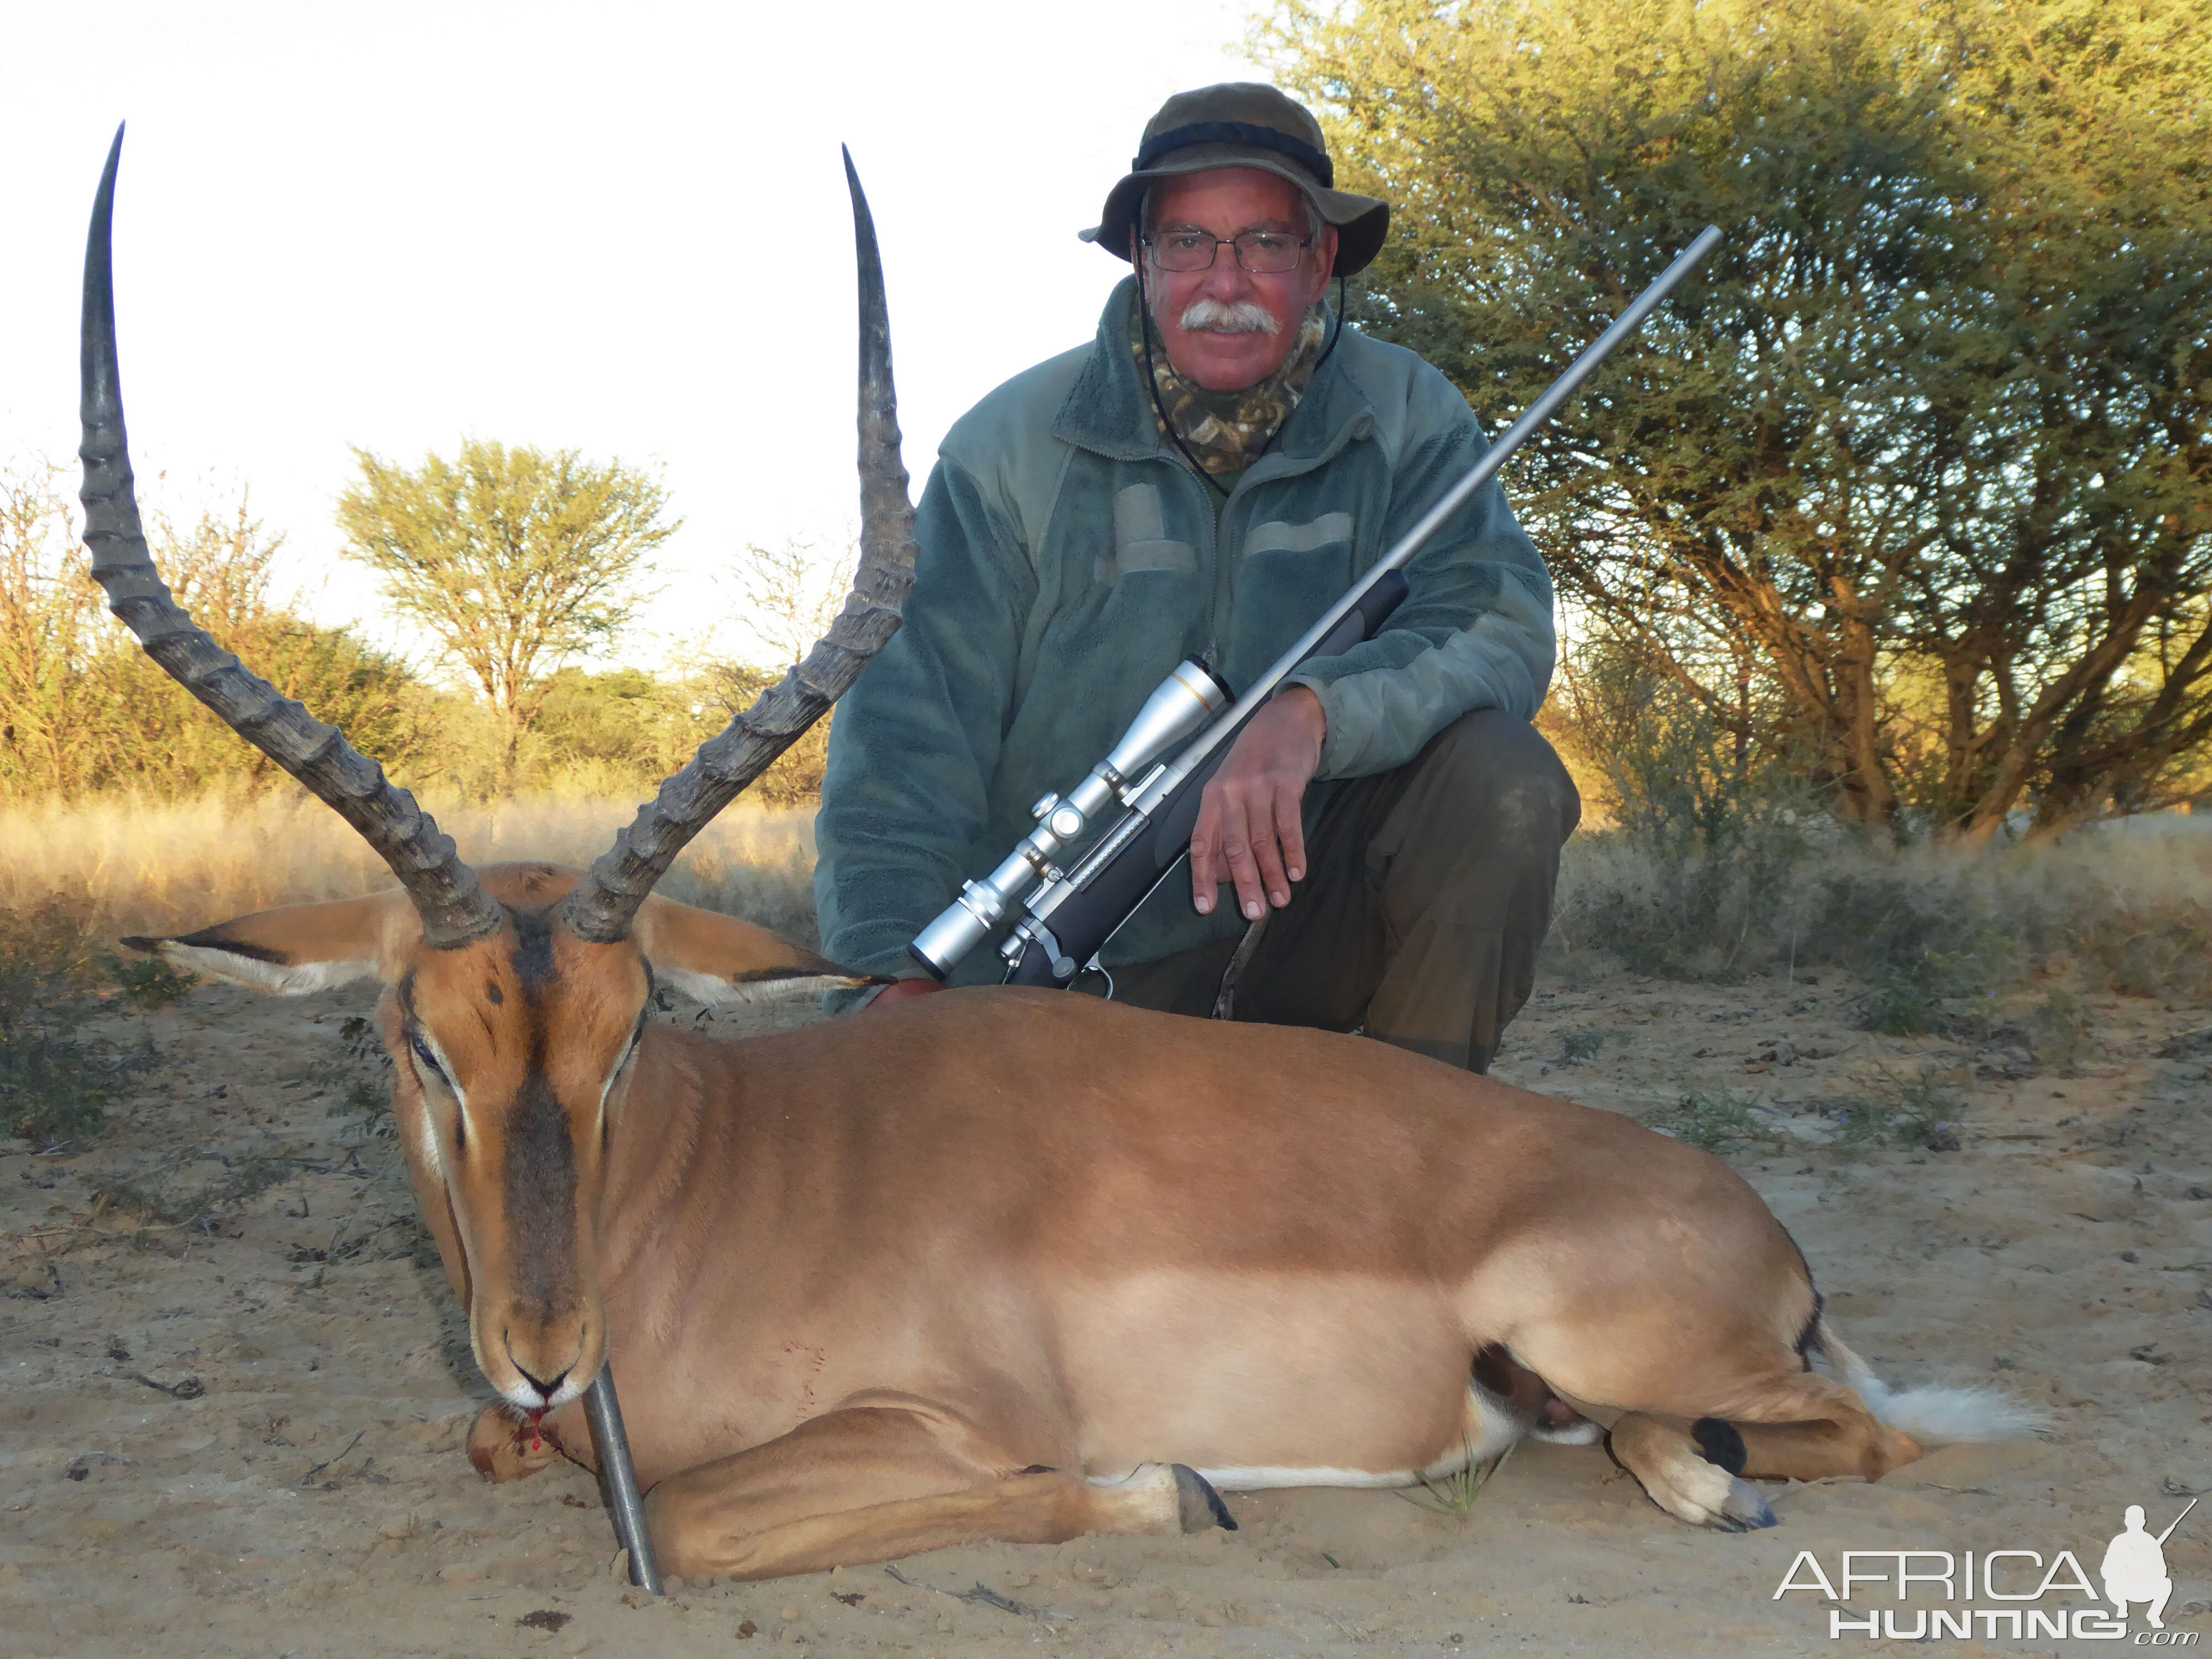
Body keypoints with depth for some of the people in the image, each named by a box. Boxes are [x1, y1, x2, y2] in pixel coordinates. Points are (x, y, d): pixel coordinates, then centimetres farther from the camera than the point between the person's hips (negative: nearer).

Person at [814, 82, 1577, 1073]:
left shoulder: (1404, 420, -4)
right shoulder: (1014, 445, -7)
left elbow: (1498, 614, -17)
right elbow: (911, 720, -12)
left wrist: (1313, 711, -37)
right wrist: (899, 977, -26)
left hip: (1301, 911, 1)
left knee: (1502, 779, -23)